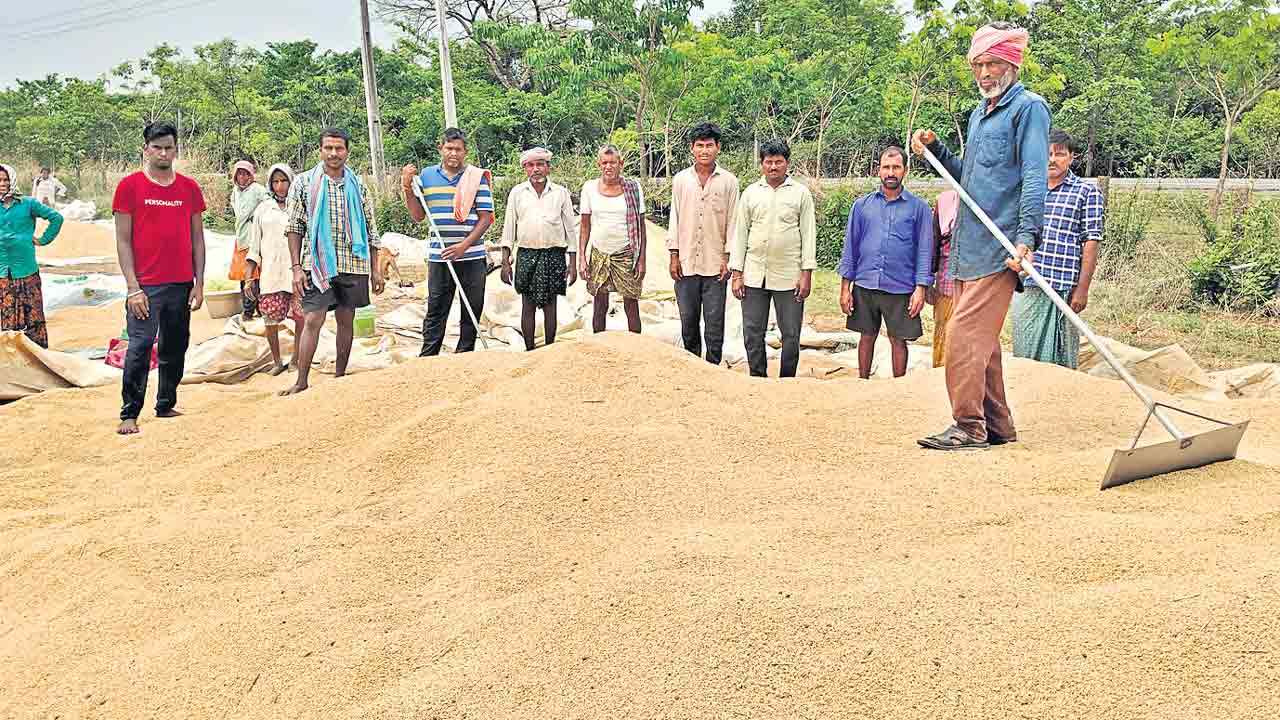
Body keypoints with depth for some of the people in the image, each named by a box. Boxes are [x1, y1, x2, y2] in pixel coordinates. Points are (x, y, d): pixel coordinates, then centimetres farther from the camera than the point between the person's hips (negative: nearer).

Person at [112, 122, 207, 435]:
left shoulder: (189, 188, 8)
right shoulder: (129, 186, -1)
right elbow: (123, 241, -3)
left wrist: (199, 284, 5)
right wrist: (133, 287, -10)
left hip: (182, 286, 4)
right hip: (146, 286, -4)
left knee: (175, 349, 11)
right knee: (139, 347, -8)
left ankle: (166, 406, 25)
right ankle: (129, 415, 0)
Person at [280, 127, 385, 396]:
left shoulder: (358, 185, 8)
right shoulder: (304, 183, 1)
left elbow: (370, 230, 12)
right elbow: (294, 228, 0)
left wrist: (375, 270, 8)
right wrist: (296, 268, -7)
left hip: (354, 264, 3)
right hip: (317, 263, -3)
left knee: (346, 321, 8)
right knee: (312, 321, -7)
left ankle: (340, 376, 19)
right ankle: (301, 381, -3)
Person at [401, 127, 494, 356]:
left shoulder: (478, 177, -1)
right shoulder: (426, 176, 8)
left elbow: (486, 218, -4)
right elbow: (418, 216, 11)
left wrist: (464, 245, -14)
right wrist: (408, 188, -2)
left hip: (472, 257, -1)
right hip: (438, 257, 1)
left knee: (472, 312, 6)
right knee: (435, 311, 3)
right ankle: (427, 359, 8)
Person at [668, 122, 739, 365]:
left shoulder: (728, 181, 1)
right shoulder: (681, 180, 6)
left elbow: (732, 222, 2)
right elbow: (675, 219, 8)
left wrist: (728, 259, -3)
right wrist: (674, 256, 3)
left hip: (715, 265, -2)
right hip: (686, 263, 2)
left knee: (715, 324, 0)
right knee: (688, 321, 9)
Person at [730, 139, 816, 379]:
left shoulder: (801, 193, 3)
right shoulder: (751, 193, 8)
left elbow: (808, 234, 1)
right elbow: (740, 233, 8)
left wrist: (807, 273, -6)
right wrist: (737, 273, 2)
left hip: (789, 277, -2)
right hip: (754, 275, 2)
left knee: (791, 335, 4)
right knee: (752, 333, 5)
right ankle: (758, 380, 18)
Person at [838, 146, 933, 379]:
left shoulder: (918, 207, 3)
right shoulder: (862, 205, 7)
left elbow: (924, 250, 2)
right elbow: (850, 246, 8)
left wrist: (921, 289, -7)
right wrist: (845, 287, 3)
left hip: (900, 288, -2)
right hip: (864, 285, 2)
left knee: (898, 340, 6)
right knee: (867, 336, 11)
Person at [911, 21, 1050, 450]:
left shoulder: (1027, 107, -4)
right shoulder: (978, 114, 21)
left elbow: (1035, 178, -14)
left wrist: (1025, 238, -23)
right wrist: (934, 148, 14)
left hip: (998, 247, -9)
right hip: (969, 246, 9)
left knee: (963, 334, -13)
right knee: (981, 340, 12)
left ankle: (969, 427, -7)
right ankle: (997, 426, 21)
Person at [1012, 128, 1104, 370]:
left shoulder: (1086, 192, 3)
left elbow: (1091, 242, -3)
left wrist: (1082, 289, -10)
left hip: (1062, 287, -4)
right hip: (1024, 286, 4)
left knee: (1059, 358, -1)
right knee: (1024, 354, 7)